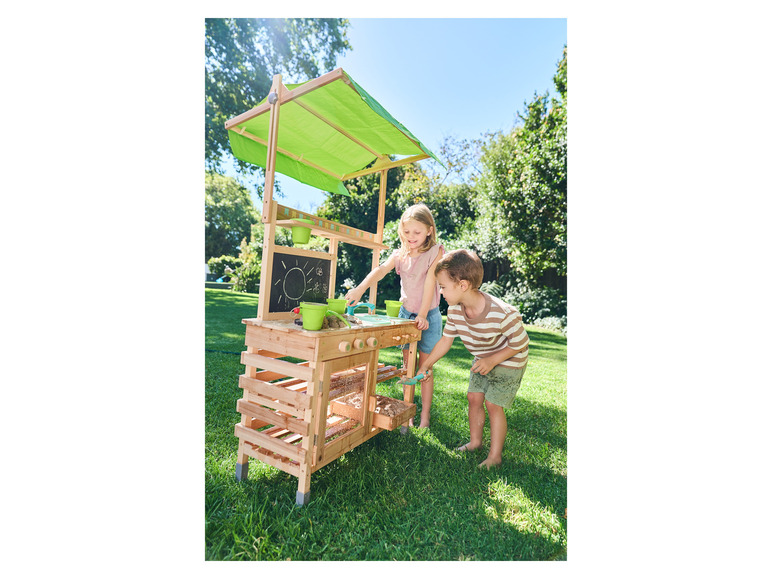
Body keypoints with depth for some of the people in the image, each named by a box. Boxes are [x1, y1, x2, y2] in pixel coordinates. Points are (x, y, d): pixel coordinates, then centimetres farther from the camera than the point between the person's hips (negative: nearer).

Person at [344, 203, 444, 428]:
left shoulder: (435, 252, -10)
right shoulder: (400, 254, 1)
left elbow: (430, 283, -17)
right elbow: (381, 270, -15)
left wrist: (422, 315, -23)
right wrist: (359, 289, -32)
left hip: (428, 316, -4)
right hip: (405, 313, 4)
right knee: (407, 365, 11)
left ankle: (425, 416, 20)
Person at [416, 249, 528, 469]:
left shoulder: (502, 313, -37)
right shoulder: (455, 310, -18)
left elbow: (520, 343, -22)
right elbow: (446, 339, -5)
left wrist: (491, 361, -24)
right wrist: (424, 366, -3)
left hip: (508, 361, -6)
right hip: (482, 359, 6)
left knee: (493, 404, -5)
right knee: (474, 397, 8)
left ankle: (495, 456, 13)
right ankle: (475, 441, 30)